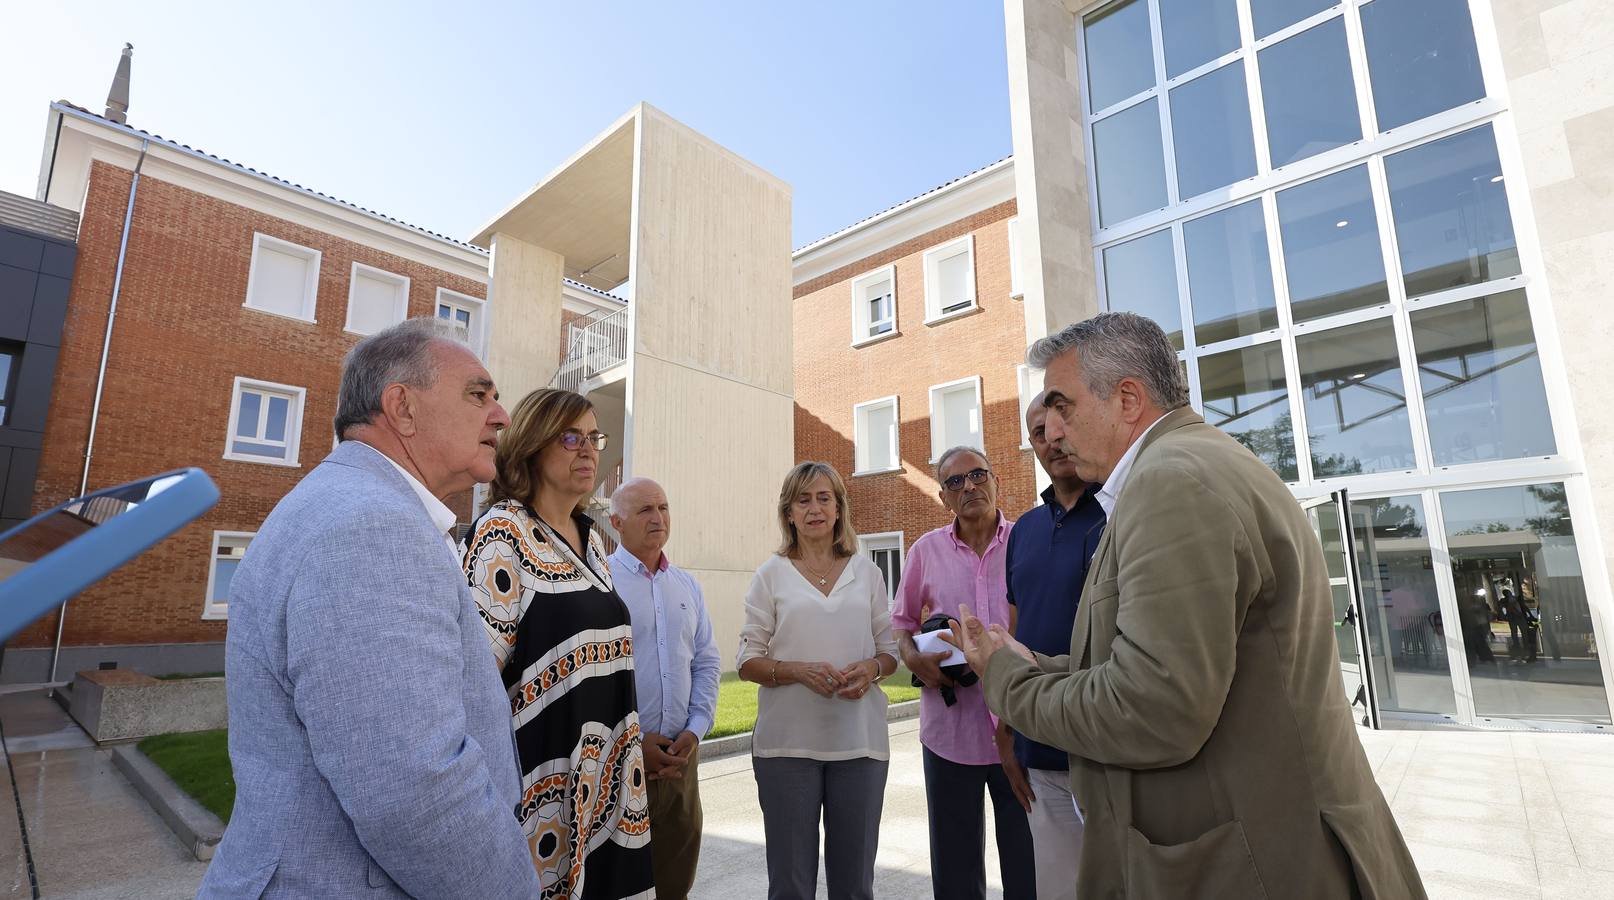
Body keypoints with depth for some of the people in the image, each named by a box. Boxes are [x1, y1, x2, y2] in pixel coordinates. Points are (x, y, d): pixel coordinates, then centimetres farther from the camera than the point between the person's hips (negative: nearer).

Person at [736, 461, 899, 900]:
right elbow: (747, 662, 1)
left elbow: (890, 650, 12)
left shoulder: (867, 572, 8)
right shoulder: (771, 574, 2)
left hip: (860, 740, 2)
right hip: (789, 741, -1)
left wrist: (871, 669, -10)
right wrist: (799, 671, -16)